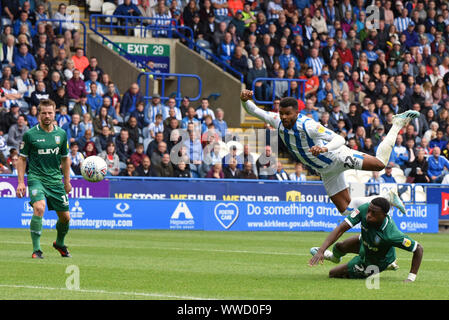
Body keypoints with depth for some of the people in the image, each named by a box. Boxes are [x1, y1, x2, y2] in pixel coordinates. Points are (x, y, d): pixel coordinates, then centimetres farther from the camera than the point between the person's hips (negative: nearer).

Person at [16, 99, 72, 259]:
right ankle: (36, 250, -21)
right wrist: (21, 182, -6)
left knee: (65, 217, 7)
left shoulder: (61, 134, 5)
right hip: (36, 178, -4)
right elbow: (22, 159, 2)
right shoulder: (30, 134, -5)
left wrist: (67, 181, 16)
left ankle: (59, 243, 37)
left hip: (55, 180, 4)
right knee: (39, 208, -28)